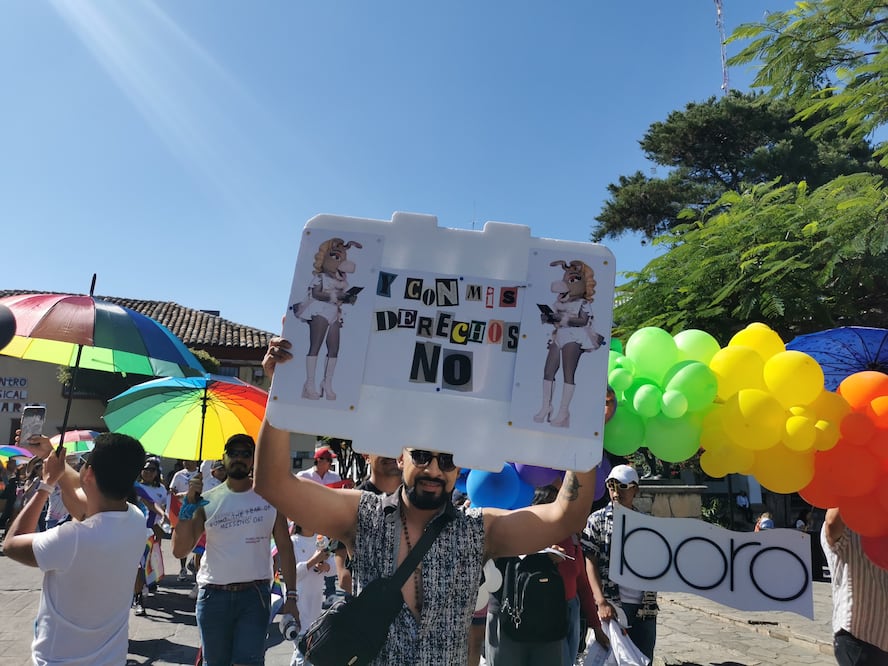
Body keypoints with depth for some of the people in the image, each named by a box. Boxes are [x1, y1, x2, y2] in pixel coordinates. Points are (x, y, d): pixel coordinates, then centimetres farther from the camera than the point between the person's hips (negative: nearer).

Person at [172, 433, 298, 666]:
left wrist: (291, 596, -5)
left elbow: (284, 548, 0)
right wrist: (189, 504, -15)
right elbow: (179, 550, -5)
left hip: (255, 594, -1)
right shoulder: (207, 500, 0)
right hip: (214, 595, 2)